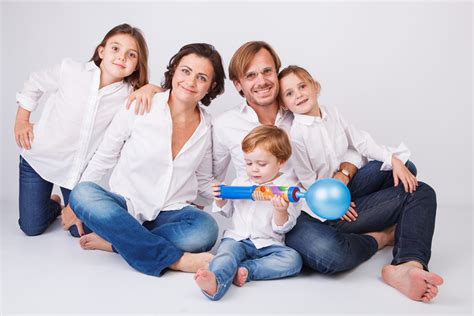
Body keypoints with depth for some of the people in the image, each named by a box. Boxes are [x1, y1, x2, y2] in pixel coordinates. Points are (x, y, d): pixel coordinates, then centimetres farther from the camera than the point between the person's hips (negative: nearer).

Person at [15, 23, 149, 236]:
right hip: (39, 157, -1)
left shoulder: (130, 95, -14)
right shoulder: (69, 70, -16)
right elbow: (35, 84, 1)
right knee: (32, 228, 5)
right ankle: (55, 205, 37)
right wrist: (21, 120, 0)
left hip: (79, 169, 1)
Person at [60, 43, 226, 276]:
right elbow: (103, 158, 3)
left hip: (169, 213, 1)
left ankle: (113, 241, -17)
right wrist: (75, 204, 5)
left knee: (205, 230, -32)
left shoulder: (209, 128, 2)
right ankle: (177, 259, -30)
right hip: (126, 208, -1)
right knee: (83, 194, -33)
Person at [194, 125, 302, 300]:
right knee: (227, 252, -31)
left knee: (293, 259, -26)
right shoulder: (239, 183, 15)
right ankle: (216, 281, -59)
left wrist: (281, 211, -24)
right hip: (237, 239, 1)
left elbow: (282, 228, -2)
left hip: (269, 244, -1)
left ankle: (246, 270, -34)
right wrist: (221, 200, 5)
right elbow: (227, 211, 26)